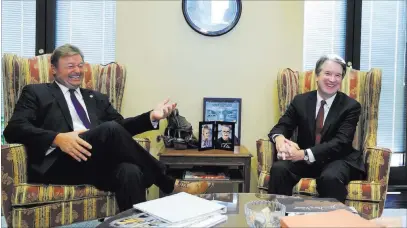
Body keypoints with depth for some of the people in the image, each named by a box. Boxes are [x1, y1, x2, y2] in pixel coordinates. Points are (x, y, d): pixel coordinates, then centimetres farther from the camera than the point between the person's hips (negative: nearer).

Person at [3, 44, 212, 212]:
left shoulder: (96, 98, 30)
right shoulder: (36, 92, 15)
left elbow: (121, 127, 19)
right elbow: (14, 129, -1)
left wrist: (152, 117, 0)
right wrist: (57, 138, -19)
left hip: (99, 164, 4)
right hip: (60, 164, -4)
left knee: (130, 172, -32)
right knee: (110, 129, -29)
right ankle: (170, 184, -18)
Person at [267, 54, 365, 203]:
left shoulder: (351, 106, -5)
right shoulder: (300, 100, 5)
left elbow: (341, 142, -16)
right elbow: (281, 126, 3)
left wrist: (305, 154, -31)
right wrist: (279, 138, -25)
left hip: (337, 160, -2)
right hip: (304, 160, 3)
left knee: (330, 177, -36)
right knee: (278, 169, -26)